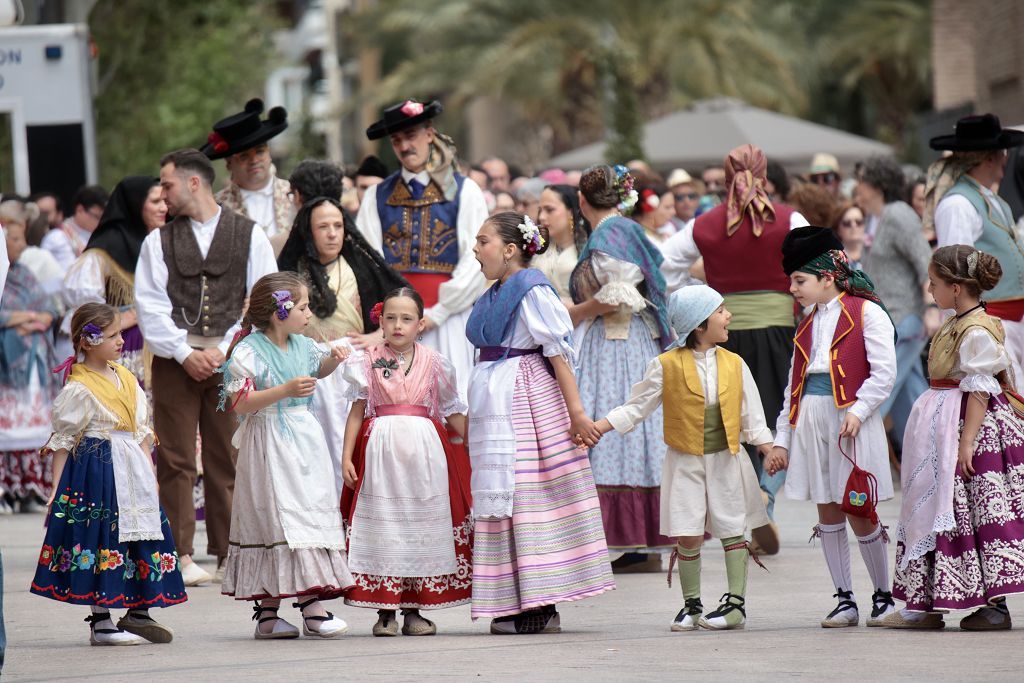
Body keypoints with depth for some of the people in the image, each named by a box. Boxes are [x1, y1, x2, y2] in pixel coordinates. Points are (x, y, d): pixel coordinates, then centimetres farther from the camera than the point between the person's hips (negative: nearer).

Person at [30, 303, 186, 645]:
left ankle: (139, 614, 20)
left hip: (133, 473, 7)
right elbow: (62, 443, -6)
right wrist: (56, 492, -8)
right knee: (103, 538, -5)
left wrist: (149, 475, 12)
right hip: (97, 472, -7)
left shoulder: (127, 379, 11)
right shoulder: (78, 389, -9)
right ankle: (100, 623, 3)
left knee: (144, 533, 7)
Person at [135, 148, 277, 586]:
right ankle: (180, 554, -3)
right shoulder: (159, 242, 11)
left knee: (229, 459, 0)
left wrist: (224, 349, -7)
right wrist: (185, 353, -8)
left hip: (230, 359, -1)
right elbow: (150, 306, 4)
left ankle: (229, 552, 5)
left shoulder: (249, 236, 6)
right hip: (175, 361, 1)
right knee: (175, 459, -4)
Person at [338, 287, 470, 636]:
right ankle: (385, 612, 2)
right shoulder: (369, 361, 3)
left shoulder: (433, 364, 6)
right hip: (380, 448, -1)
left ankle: (414, 610, 10)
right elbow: (357, 411, 6)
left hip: (423, 450, 1)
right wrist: (347, 456, 1)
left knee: (422, 525, 2)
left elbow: (454, 413, 12)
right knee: (382, 525, -2)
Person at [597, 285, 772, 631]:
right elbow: (635, 408, 2)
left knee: (732, 531, 1)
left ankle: (736, 602, 5)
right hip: (686, 462, -2)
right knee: (688, 536, -2)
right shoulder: (667, 366, -4)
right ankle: (691, 605, 11)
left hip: (726, 460, 2)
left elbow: (751, 416, 9)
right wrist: (594, 427, -6)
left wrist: (770, 450, -1)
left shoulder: (734, 364, 4)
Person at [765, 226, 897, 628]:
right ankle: (844, 601, 11)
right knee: (827, 512, 6)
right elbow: (793, 386, 18)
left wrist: (858, 411, -19)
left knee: (859, 511, -4)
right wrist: (782, 439, 13)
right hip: (810, 421, 6)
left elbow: (884, 373, -9)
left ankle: (883, 597, 9)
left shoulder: (866, 313, -3)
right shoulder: (808, 325, 17)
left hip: (849, 419, -6)